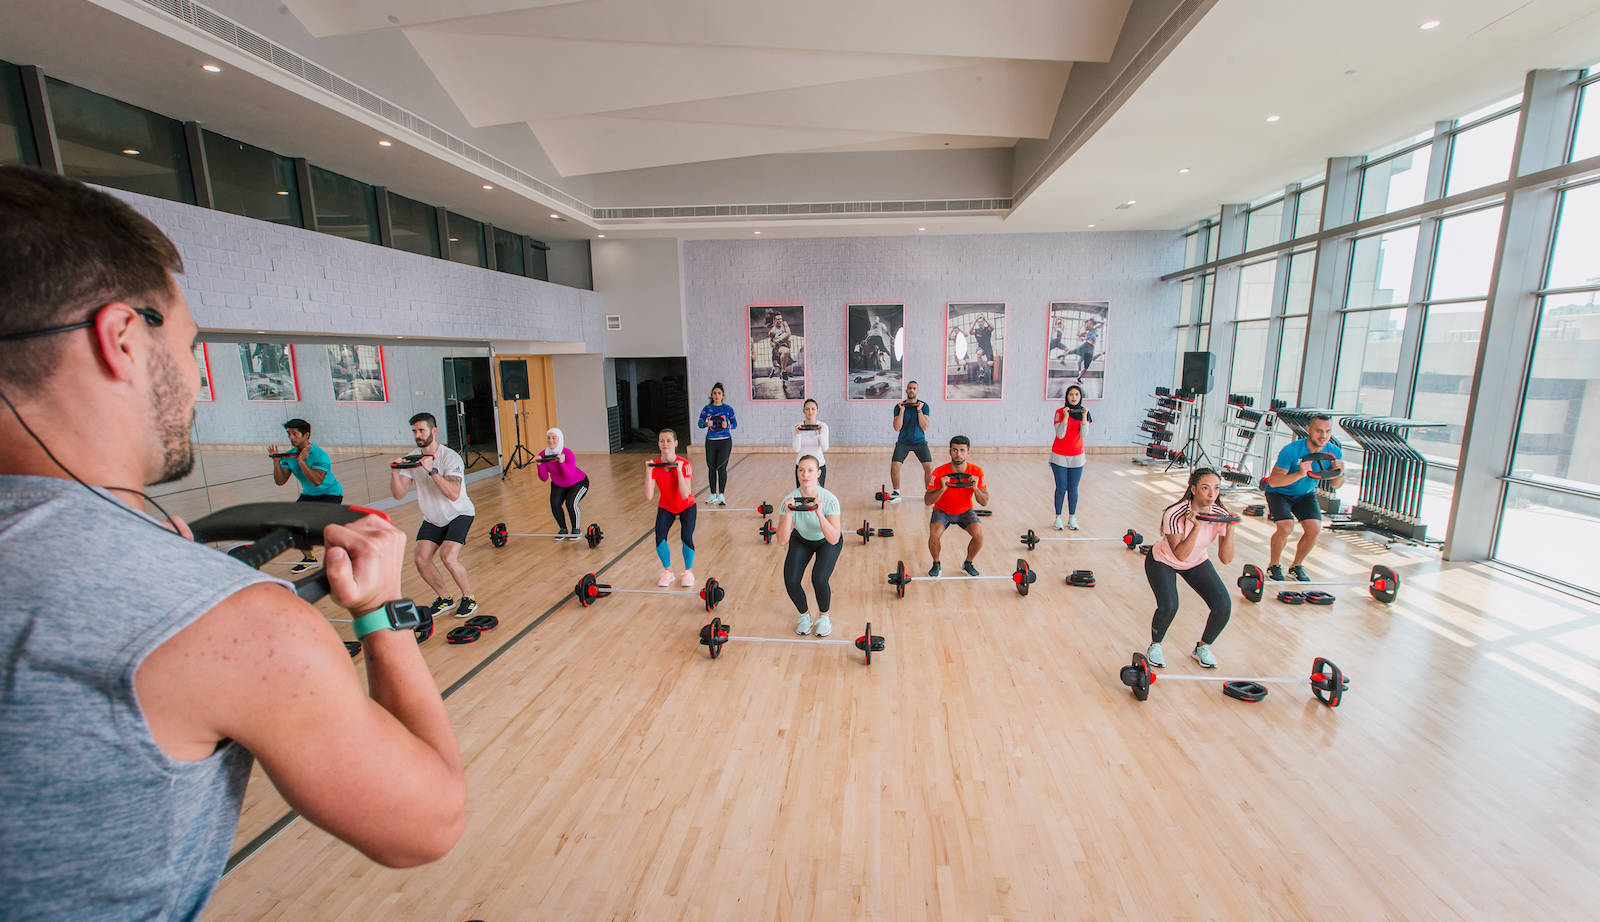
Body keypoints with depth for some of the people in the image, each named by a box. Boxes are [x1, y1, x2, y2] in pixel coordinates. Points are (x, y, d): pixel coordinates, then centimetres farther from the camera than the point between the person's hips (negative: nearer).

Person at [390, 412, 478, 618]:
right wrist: (395, 473, -22)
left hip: (459, 514, -6)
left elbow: (453, 494, -31)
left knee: (448, 557, -21)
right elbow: (399, 494, -5)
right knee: (421, 559, -5)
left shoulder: (450, 457, -20)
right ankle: (444, 599, 16)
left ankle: (469, 598, 0)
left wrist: (432, 470, -37)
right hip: (432, 518, 6)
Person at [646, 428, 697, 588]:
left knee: (686, 537, -21)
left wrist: (679, 470, -39)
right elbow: (649, 496, -25)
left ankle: (689, 572, 6)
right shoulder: (654, 465, -16)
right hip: (665, 507, 3)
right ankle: (667, 572, 10)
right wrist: (648, 472, -32)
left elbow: (685, 495, -34)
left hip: (686, 506, -2)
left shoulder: (684, 464, -24)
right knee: (659, 537, -16)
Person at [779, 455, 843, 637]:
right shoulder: (789, 500, -26)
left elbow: (834, 539, -38)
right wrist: (788, 513, -43)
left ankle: (824, 617, 6)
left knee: (819, 579, -25)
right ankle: (804, 615, 13)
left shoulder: (829, 500, -32)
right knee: (791, 580, -18)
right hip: (801, 540, 2)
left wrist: (820, 514, -48)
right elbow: (782, 540, -30)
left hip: (827, 541, -2)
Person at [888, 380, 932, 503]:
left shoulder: (924, 405, -3)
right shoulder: (898, 406, -3)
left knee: (929, 467, -11)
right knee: (894, 465, -15)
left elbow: (924, 427, -11)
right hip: (903, 442, 0)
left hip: (920, 442, 0)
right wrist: (902, 410, -16)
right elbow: (897, 428, -11)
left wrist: (919, 410, -17)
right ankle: (896, 493, 3)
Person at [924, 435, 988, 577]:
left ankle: (967, 564, 4)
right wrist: (942, 489, -38)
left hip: (965, 511, 2)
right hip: (942, 510, -1)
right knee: (934, 535, -29)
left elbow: (985, 502, -12)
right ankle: (936, 564, 1)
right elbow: (927, 502, -21)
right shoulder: (939, 473, -21)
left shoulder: (977, 472, -15)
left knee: (979, 534, -25)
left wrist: (975, 488, -31)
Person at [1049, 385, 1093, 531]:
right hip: (1059, 456, -2)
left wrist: (1084, 416, -20)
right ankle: (1058, 518, 9)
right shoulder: (1060, 412, -7)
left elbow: (1083, 434, -10)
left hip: (1077, 456, 2)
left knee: (1073, 488, 4)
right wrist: (1066, 416, -24)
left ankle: (1072, 518, 14)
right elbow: (1060, 435, -15)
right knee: (1061, 487, -1)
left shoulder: (1085, 412, 1)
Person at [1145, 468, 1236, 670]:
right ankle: (1155, 646, 5)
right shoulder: (1175, 515, -32)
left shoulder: (1221, 514, -18)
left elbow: (1226, 559, -20)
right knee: (1168, 606, -25)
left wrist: (1230, 528, -31)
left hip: (1197, 563, 5)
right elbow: (1181, 555, -35)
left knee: (1223, 606, -14)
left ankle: (1203, 648, 14)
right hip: (1163, 562, -4)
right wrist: (1196, 526, -44)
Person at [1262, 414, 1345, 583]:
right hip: (1280, 492, -5)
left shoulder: (1334, 452, -12)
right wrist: (1299, 474, -45)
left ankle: (1296, 567, 10)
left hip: (1306, 494, 5)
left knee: (1314, 529, -13)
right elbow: (1273, 481, -32)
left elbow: (1334, 485, -1)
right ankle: (1273, 566, 0)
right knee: (1286, 528, -24)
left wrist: (1339, 474, -23)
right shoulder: (1291, 450, -28)